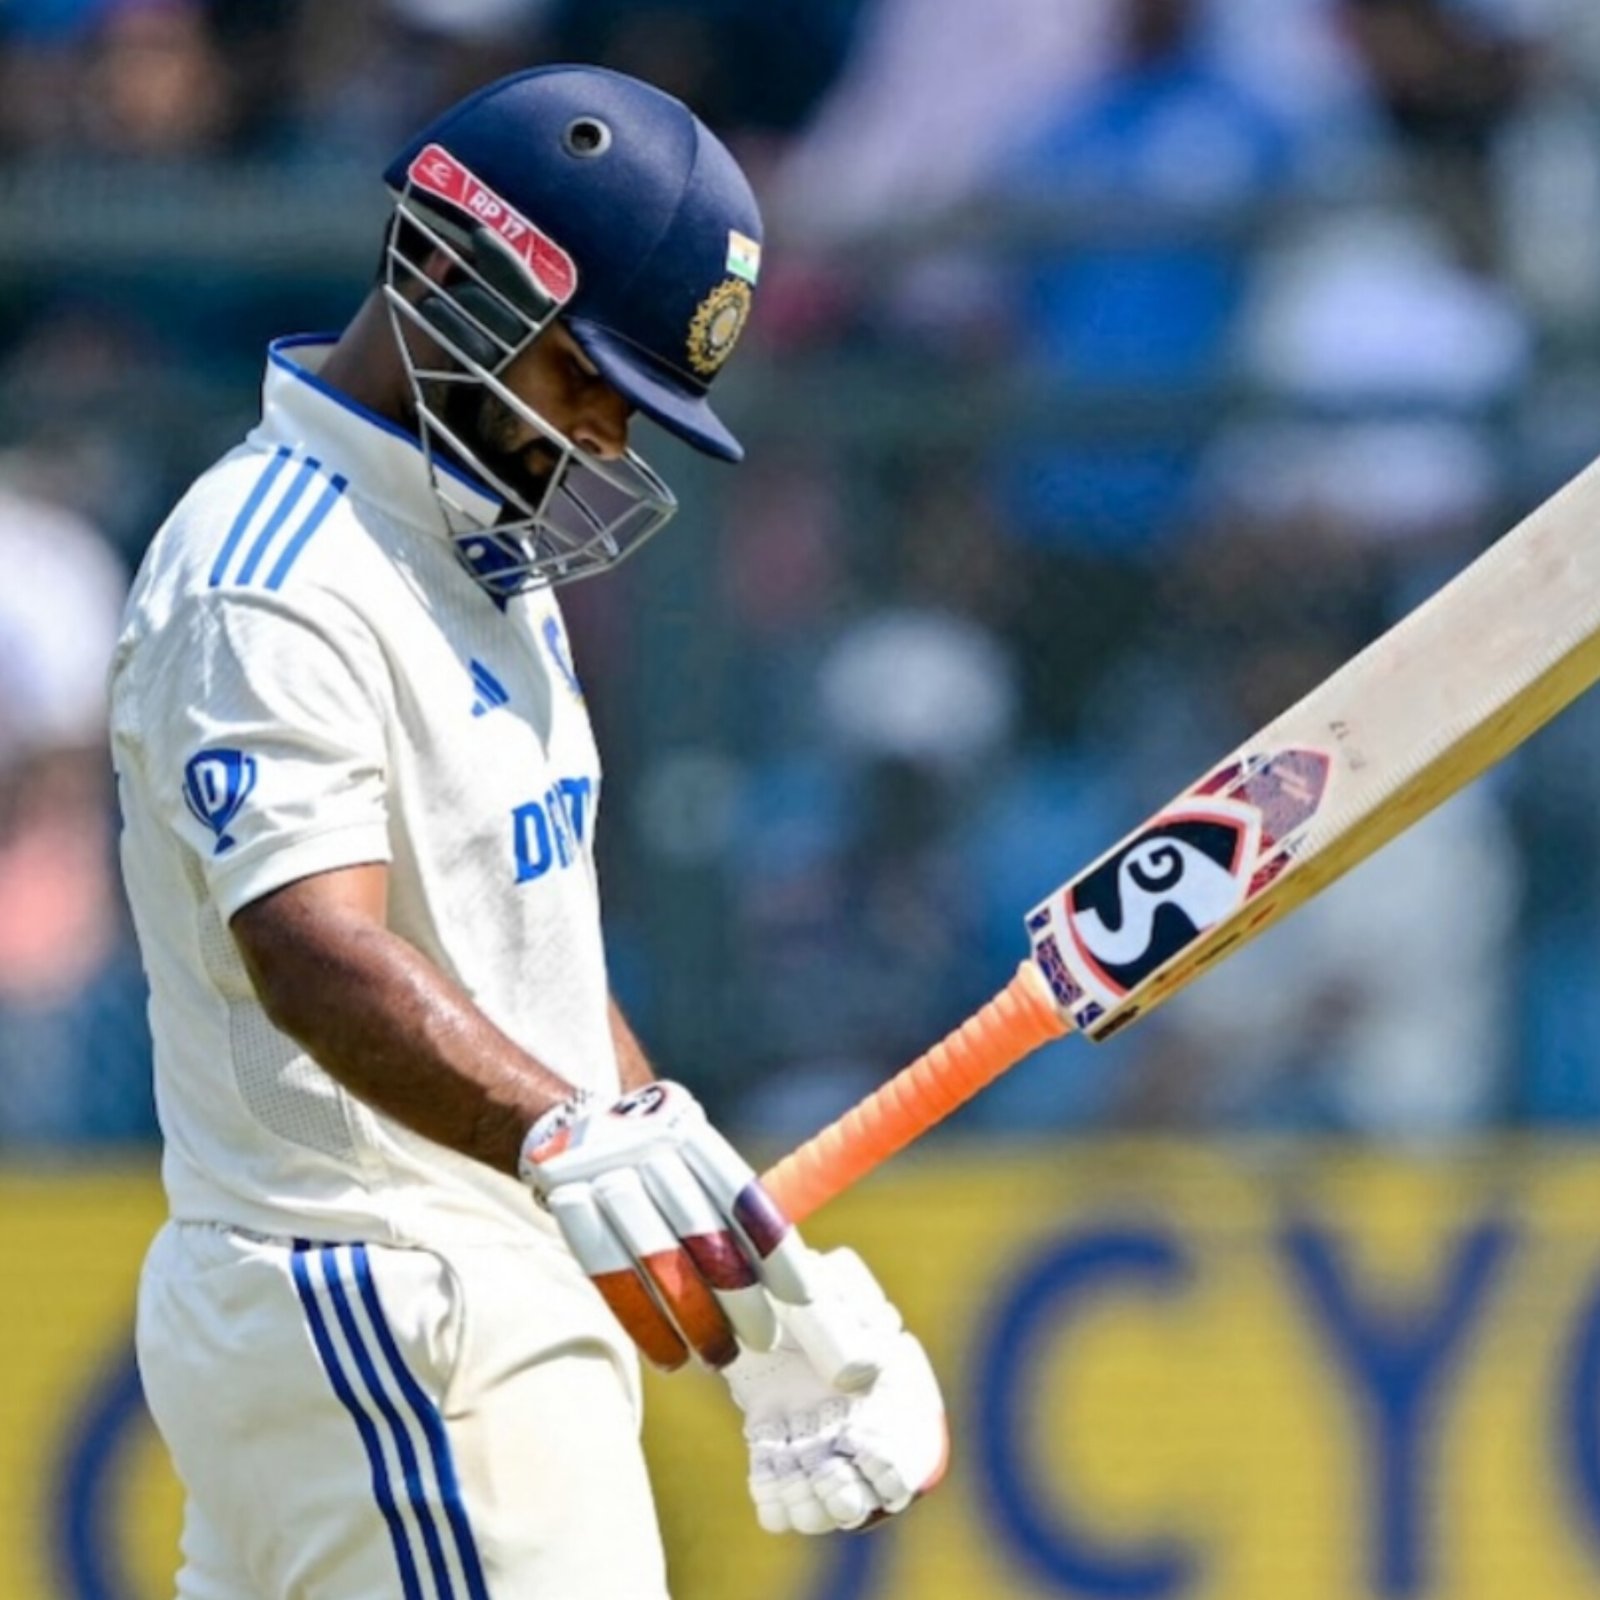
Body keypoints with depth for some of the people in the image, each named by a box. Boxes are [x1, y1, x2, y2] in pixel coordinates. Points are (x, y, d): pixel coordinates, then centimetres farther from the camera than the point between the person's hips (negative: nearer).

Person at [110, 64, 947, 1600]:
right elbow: (317, 956, -30)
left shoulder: (484, 554, 17)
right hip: (389, 1339, -10)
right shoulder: (272, 587, -16)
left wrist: (765, 1300, 18)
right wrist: (573, 1141, -47)